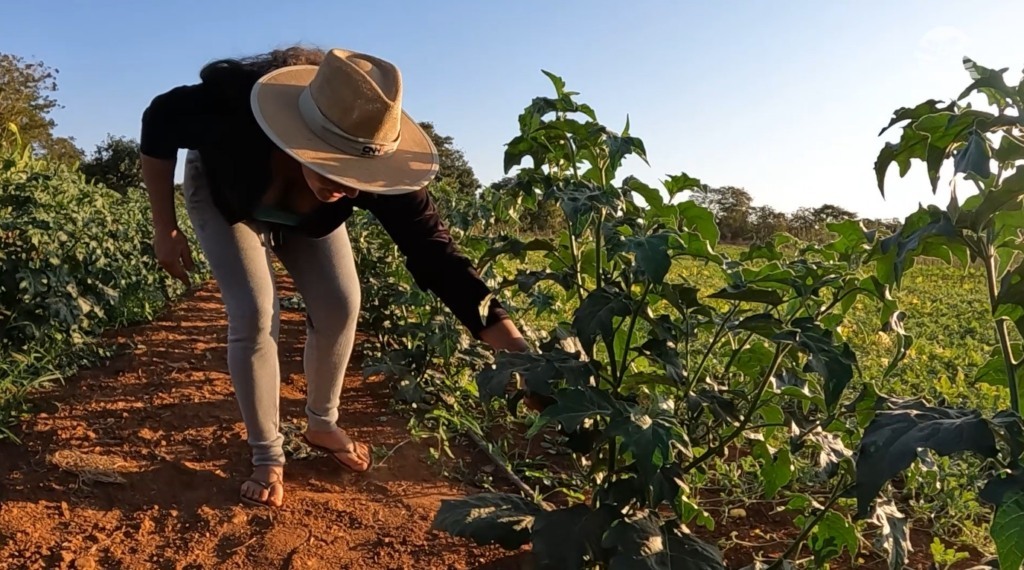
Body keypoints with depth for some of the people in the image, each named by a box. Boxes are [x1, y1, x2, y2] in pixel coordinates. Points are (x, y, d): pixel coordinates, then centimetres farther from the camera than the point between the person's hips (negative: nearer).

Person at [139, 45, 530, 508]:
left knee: (340, 306, -8)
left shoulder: (375, 166, -38)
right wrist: (165, 228, -20)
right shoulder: (235, 107, -43)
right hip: (224, 195, -2)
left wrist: (513, 346, -44)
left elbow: (433, 252, -37)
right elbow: (159, 121, -22)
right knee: (254, 315, -17)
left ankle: (322, 424, 19)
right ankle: (267, 458, 2)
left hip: (306, 215, 2)